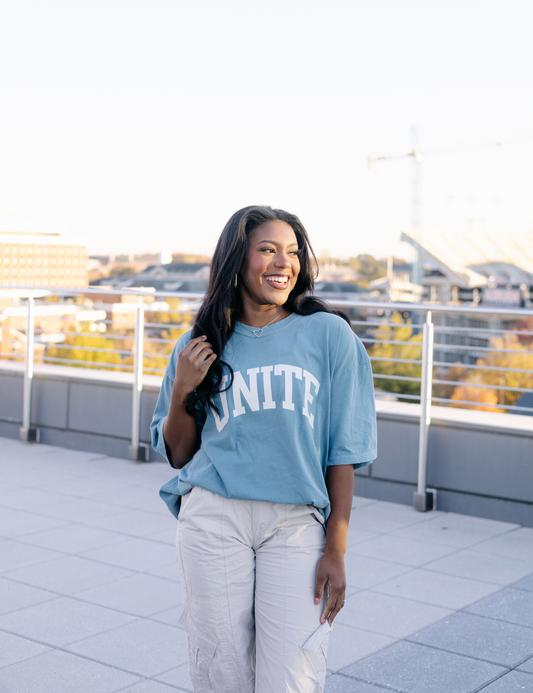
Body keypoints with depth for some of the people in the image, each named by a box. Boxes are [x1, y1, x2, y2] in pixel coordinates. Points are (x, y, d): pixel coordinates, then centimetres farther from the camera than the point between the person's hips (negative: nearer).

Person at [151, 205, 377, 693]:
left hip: (297, 524, -1)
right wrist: (181, 391, -3)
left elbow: (343, 452, 2)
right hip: (214, 519, 1)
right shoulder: (201, 345, 9)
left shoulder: (328, 335, 3)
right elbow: (178, 455, 14)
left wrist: (336, 550, -3)